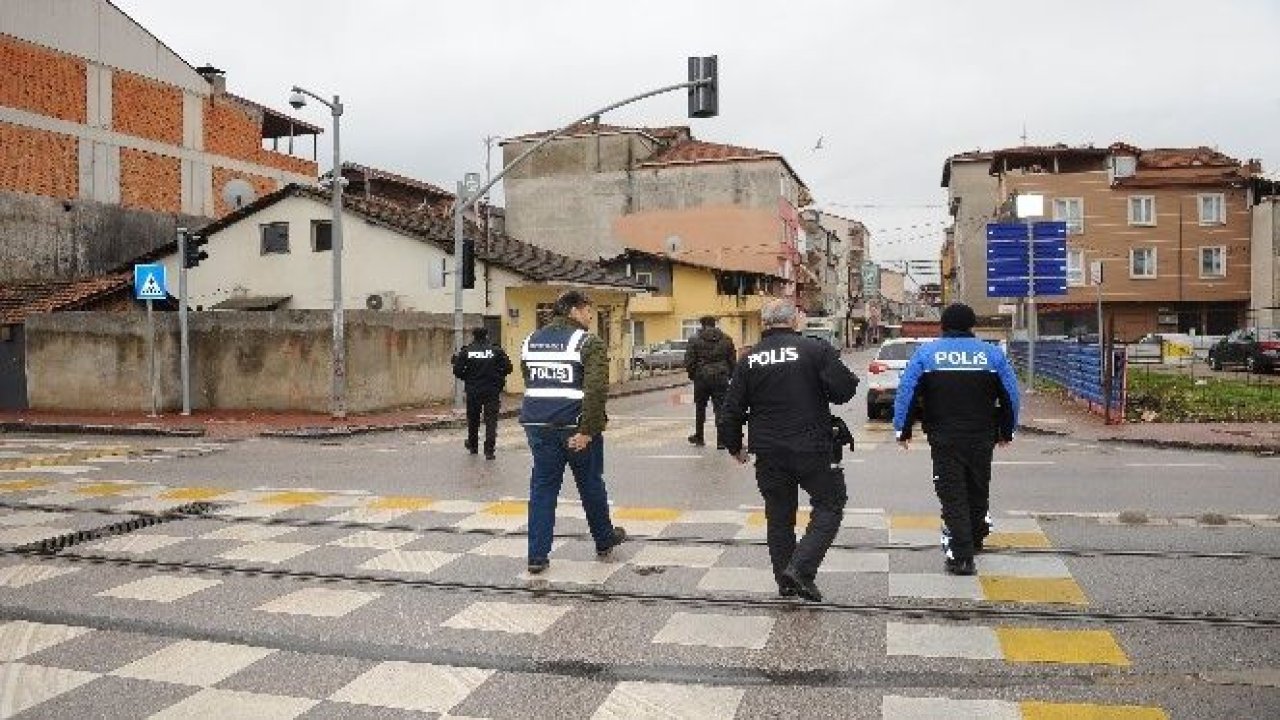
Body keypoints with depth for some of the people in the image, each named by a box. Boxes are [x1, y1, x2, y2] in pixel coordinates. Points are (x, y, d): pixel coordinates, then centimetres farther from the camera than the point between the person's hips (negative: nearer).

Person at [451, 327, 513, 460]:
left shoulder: (466, 351, -3)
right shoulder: (496, 350, -3)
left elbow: (457, 371, -5)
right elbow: (508, 368, -5)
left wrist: (467, 378, 13)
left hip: (473, 391, 1)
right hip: (492, 391, -1)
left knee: (473, 419, 19)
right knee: (491, 420, 1)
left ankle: (473, 446, 35)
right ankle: (489, 451, -7)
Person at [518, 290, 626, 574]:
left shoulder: (531, 341, 12)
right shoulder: (589, 343, -9)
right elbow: (596, 390, -20)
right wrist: (587, 430, -20)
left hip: (537, 425, 5)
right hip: (575, 426, -4)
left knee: (542, 487, 9)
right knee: (591, 486, 13)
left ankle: (537, 556, 5)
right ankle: (604, 541, 32)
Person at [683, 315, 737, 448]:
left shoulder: (695, 340, -3)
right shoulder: (726, 340, 6)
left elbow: (688, 362, -5)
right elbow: (733, 361, 8)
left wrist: (692, 375, 10)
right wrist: (728, 375, 18)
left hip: (701, 378, -1)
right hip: (721, 378, 1)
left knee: (700, 407, 16)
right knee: (720, 408, 2)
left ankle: (698, 436, 25)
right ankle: (721, 440, -3)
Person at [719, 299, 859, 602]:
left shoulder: (750, 359, 3)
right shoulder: (815, 350, -8)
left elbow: (732, 410, 5)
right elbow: (844, 390, -12)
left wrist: (735, 446, 19)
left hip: (769, 453, 4)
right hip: (812, 449, -4)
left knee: (779, 515, 14)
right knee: (829, 505, 10)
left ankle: (786, 583, 20)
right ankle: (802, 568, -5)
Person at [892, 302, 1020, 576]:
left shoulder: (925, 353, -2)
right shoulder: (992, 353, 2)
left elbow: (906, 393, -4)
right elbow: (1011, 395, 7)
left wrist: (903, 430, 5)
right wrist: (1007, 431, 19)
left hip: (944, 438, -2)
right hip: (982, 438, 2)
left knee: (952, 496, 1)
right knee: (978, 492, 19)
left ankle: (960, 556, -6)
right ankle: (974, 540, 37)